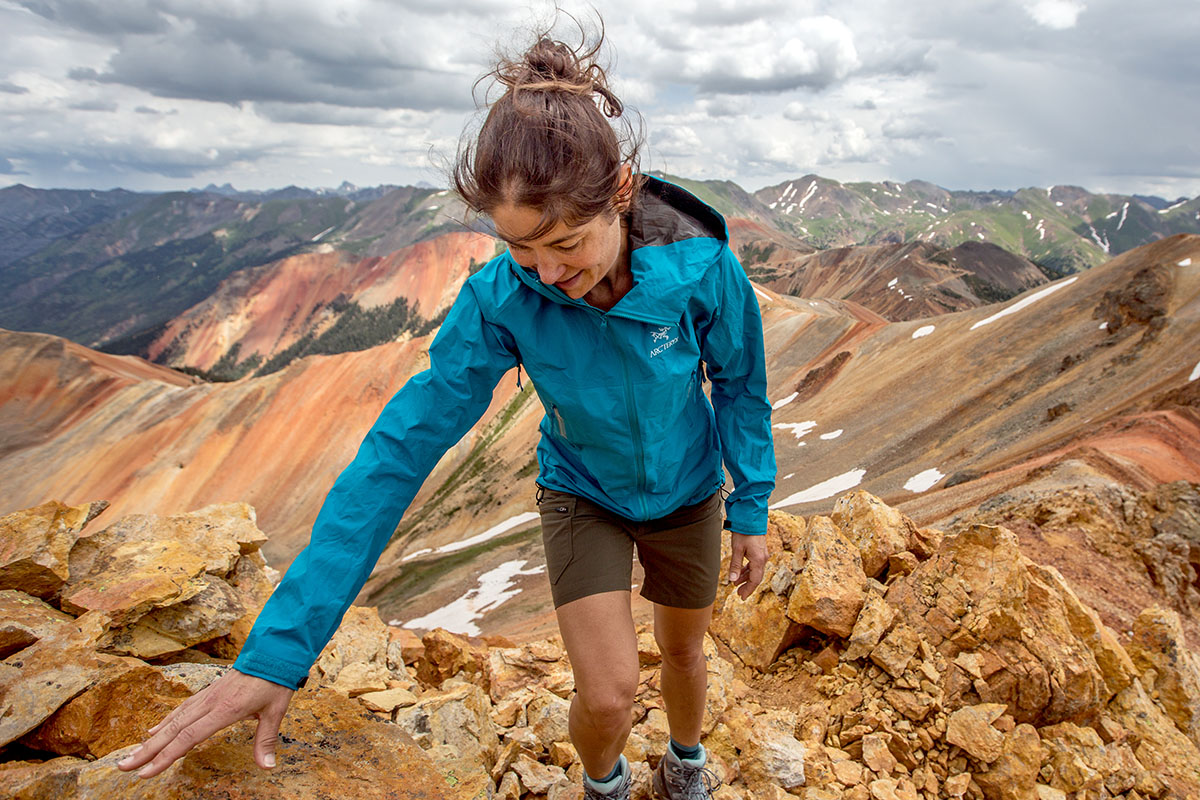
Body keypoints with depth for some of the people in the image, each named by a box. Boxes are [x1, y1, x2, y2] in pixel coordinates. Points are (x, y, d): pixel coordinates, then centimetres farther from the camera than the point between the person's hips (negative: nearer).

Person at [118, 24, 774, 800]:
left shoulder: (699, 266, -29)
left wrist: (751, 510, -1)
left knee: (683, 650, 20)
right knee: (608, 694, -7)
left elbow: (740, 385, -10)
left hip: (686, 494, 1)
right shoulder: (502, 298, -29)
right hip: (584, 495, -1)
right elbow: (403, 446, -29)